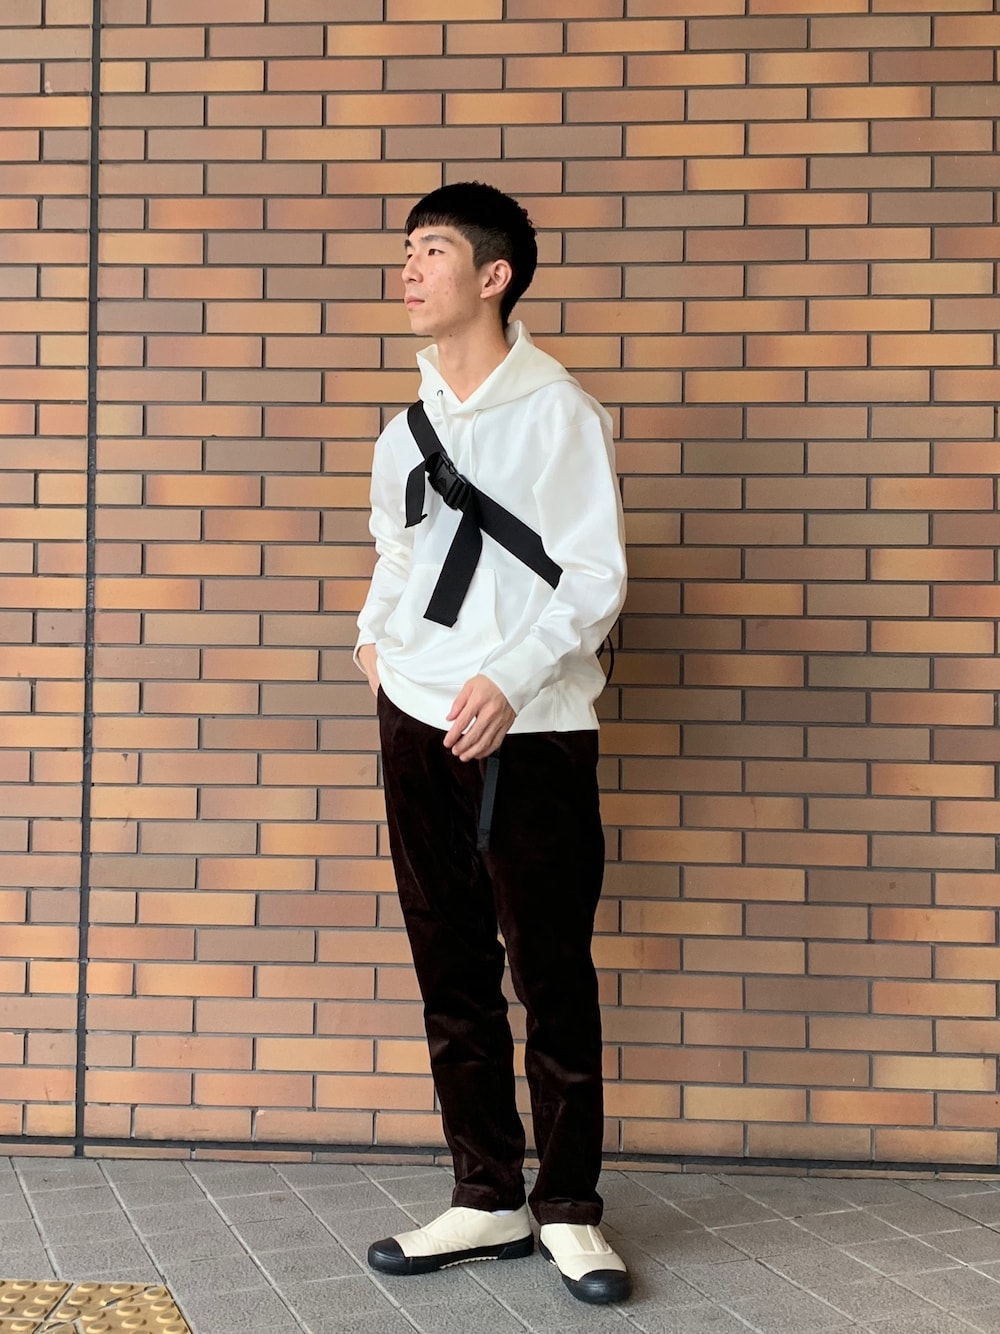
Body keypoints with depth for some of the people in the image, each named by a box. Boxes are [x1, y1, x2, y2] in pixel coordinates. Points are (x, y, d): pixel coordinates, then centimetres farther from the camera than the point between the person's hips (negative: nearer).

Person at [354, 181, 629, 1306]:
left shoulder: (560, 413, -5)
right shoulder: (405, 433, 13)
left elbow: (597, 578, -10)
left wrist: (507, 679, -21)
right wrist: (373, 634, 9)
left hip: (531, 732, -6)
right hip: (422, 727, 6)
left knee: (553, 978, 1)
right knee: (451, 973, 9)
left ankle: (569, 1210, 15)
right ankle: (486, 1199, 21)